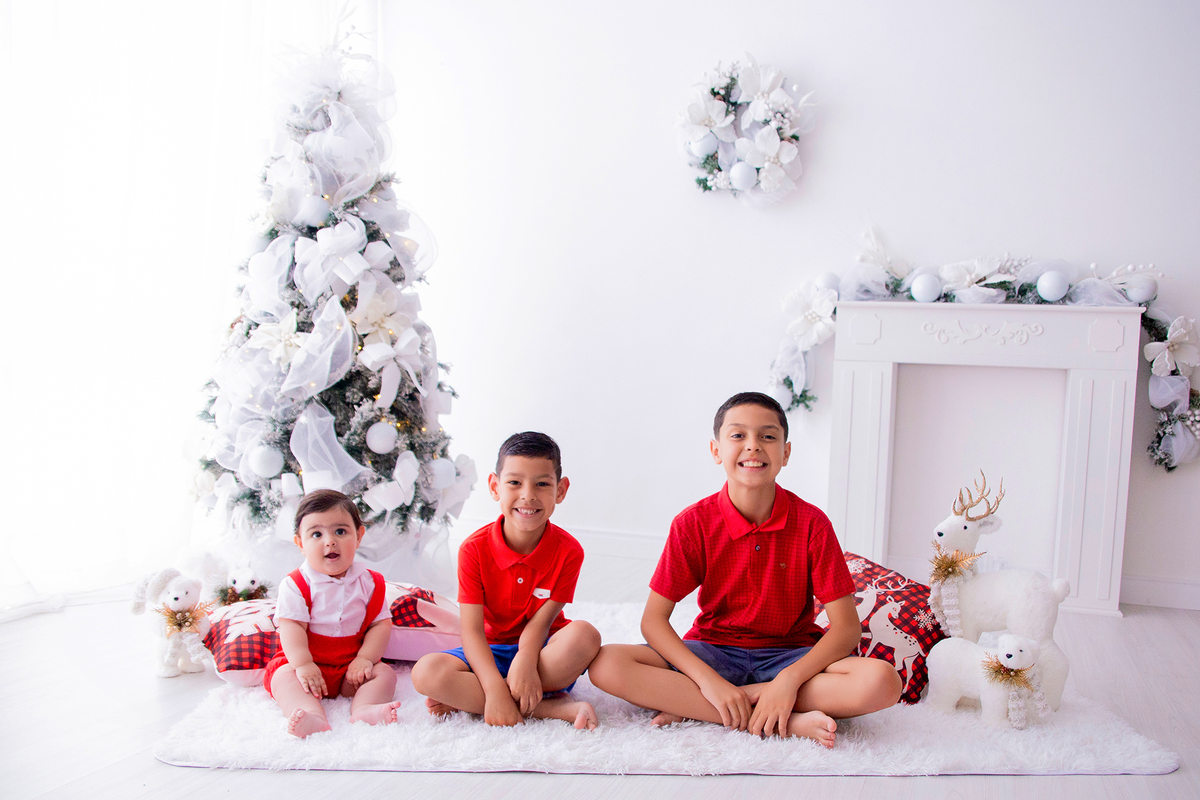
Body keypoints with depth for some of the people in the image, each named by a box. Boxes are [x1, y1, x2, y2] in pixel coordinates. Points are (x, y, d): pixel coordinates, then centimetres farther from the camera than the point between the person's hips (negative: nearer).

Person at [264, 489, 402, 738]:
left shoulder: (369, 582, 2)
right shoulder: (296, 585, -4)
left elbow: (381, 624, -1)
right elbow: (291, 627, -14)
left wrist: (365, 659, -16)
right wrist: (303, 664, -28)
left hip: (352, 665, 2)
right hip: (308, 663, -2)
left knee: (384, 673, -19)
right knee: (284, 676, -29)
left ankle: (363, 709, -44)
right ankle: (313, 717, -54)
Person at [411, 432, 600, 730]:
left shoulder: (568, 551, -13)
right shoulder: (475, 549, -12)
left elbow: (540, 622, -16)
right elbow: (472, 629, -17)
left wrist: (525, 661, -39)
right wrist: (495, 689, -32)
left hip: (544, 650, 0)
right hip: (492, 652, 1)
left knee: (584, 635, -33)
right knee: (426, 673, -28)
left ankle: (467, 700, -24)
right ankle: (557, 708, -28)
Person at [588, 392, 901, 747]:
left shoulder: (811, 524, -10)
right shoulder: (694, 524, -9)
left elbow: (846, 627, -11)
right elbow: (653, 619, -10)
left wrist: (789, 679, -27)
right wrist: (709, 680, -25)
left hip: (790, 655, 0)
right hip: (713, 653, 0)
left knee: (882, 681, -29)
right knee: (605, 664, -25)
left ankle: (689, 705, -22)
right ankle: (789, 722, -25)